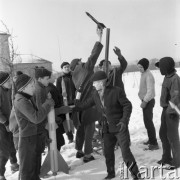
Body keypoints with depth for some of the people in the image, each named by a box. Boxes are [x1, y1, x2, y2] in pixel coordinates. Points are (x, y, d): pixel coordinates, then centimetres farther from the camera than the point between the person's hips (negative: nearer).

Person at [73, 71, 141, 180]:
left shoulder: (116, 91, -16)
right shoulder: (95, 94, 3)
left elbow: (127, 105, -12)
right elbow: (85, 104, 13)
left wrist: (124, 120, -22)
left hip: (120, 127, -6)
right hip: (107, 128, 6)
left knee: (125, 151, -6)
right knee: (108, 151, 14)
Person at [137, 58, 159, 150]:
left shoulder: (148, 76, -18)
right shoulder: (143, 74, 12)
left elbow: (150, 91, -23)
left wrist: (145, 101, -21)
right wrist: (143, 100, 13)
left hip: (148, 101, -10)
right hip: (145, 100, 10)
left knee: (148, 122, -9)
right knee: (147, 121, 17)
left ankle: (154, 144, -5)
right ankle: (151, 139, 30)